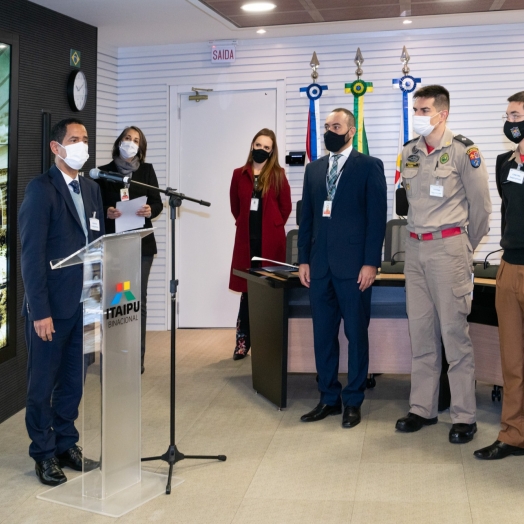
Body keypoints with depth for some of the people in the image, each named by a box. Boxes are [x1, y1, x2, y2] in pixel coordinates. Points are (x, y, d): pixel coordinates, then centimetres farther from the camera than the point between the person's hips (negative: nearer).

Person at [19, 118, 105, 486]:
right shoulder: (41, 189, -10)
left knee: (73, 381, 14)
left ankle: (67, 445, 28)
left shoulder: (91, 189, 11)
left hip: (84, 304, 6)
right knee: (43, 383, 8)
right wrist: (40, 311, -17)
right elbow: (32, 253, -14)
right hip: (51, 306, -6)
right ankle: (44, 454, 21)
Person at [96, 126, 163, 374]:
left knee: (138, 298, 3)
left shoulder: (147, 170, 8)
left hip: (141, 242, 1)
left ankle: (137, 357, 9)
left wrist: (150, 210, -17)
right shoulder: (104, 172, 5)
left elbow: (157, 202, 4)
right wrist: (107, 212, -16)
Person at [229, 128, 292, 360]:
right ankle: (243, 339, 9)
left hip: (271, 239, -2)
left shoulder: (278, 175, 0)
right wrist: (246, 223, 12)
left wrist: (272, 226, 7)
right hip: (246, 238, 2)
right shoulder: (239, 174, 6)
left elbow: (285, 207, 4)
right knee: (247, 288, 3)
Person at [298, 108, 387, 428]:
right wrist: (304, 259, 9)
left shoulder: (369, 167, -1)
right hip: (320, 265, 5)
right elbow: (306, 217, 14)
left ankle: (353, 402, 15)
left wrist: (371, 263, -12)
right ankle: (329, 399, 20)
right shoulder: (314, 169, 14)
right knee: (323, 334, 9)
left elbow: (377, 217, -6)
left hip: (353, 265, -5)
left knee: (356, 334, 4)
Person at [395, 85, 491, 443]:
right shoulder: (409, 152, 10)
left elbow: (480, 205, -2)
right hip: (415, 247, 6)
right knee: (421, 332, 9)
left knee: (454, 331, -4)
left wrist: (466, 246, 7)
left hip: (448, 246, -6)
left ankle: (465, 417, 5)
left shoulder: (463, 151, -7)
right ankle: (423, 409, 19)